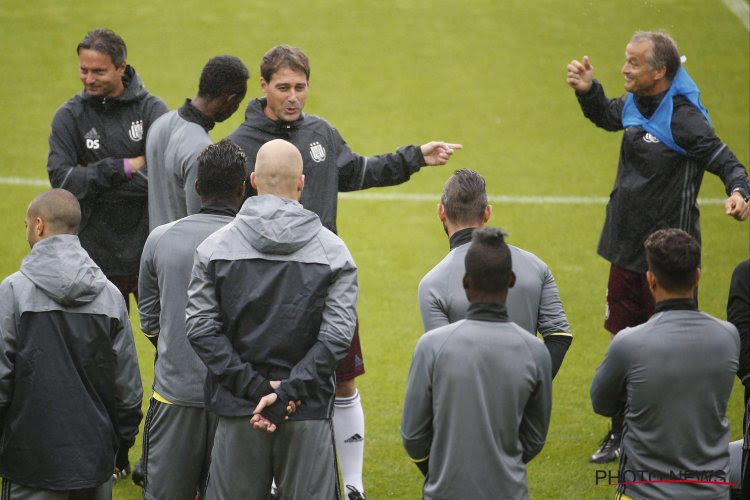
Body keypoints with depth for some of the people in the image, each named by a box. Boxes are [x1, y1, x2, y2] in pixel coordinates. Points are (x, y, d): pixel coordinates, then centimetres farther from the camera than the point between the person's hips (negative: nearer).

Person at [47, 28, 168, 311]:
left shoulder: (151, 109, -5)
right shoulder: (69, 116, 0)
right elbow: (60, 179, -12)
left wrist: (90, 179, -15)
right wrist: (124, 167, -17)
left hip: (150, 252, -1)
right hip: (97, 254, 1)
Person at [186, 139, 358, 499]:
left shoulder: (216, 247, 1)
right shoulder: (333, 251, -1)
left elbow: (201, 327, -6)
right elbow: (337, 335, -9)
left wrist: (255, 387, -8)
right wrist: (287, 392, -11)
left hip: (237, 410, 1)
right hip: (308, 414, -1)